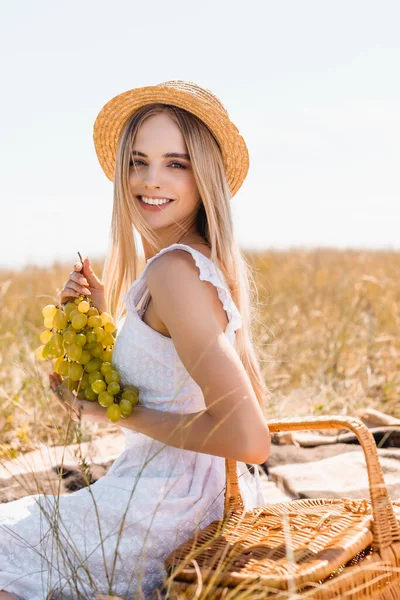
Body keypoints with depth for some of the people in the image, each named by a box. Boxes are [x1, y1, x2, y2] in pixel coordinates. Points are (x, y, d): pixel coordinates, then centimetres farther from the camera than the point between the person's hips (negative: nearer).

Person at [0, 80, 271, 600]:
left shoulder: (176, 270, -23)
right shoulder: (210, 265, 4)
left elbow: (250, 439, -28)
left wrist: (117, 413, -15)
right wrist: (103, 313, 4)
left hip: (170, 512, -9)